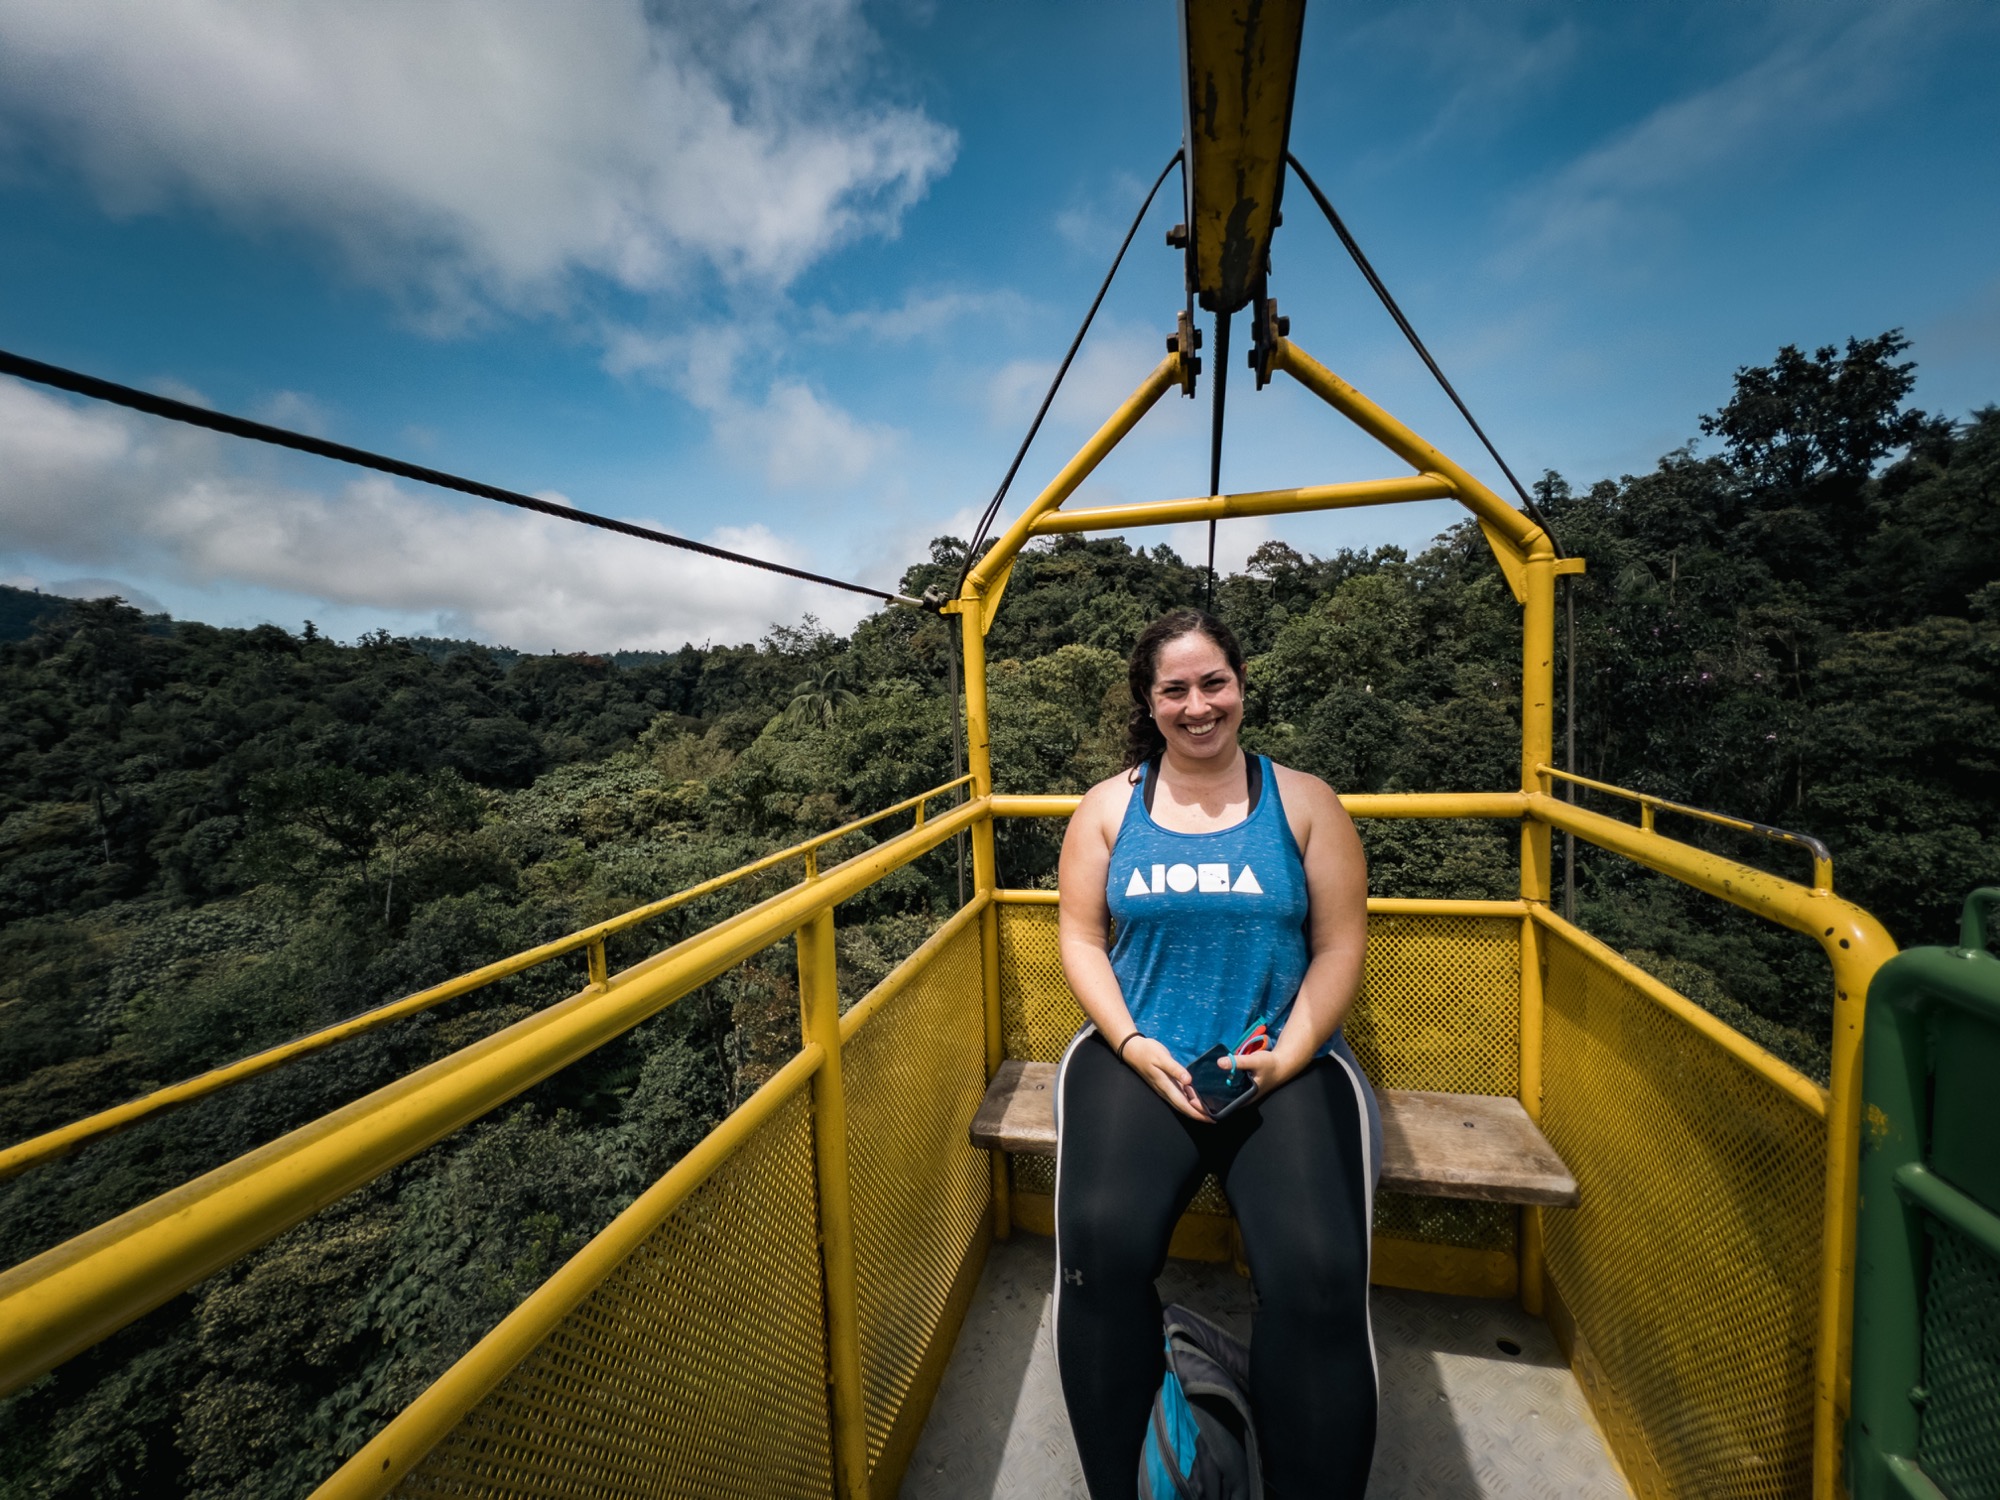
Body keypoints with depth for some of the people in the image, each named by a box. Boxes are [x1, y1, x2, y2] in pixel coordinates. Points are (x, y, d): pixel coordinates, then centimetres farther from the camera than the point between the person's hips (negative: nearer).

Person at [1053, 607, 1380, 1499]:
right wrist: (1134, 1044, -10)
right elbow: (1081, 937, 3)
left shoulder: (1303, 801, 6)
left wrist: (1285, 1057, -10)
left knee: (1317, 1275, -23)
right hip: (1138, 1054, 1)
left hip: (1285, 1062, 1)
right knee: (1103, 1242, -23)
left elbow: (1340, 947, 3)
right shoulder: (1108, 806, 6)